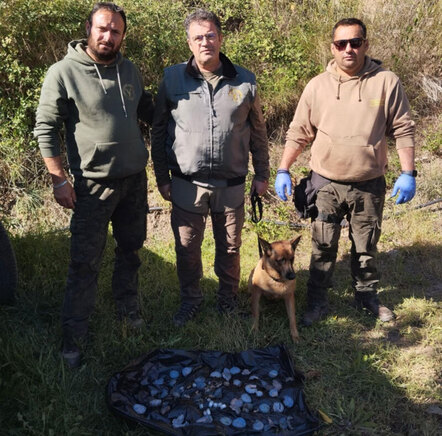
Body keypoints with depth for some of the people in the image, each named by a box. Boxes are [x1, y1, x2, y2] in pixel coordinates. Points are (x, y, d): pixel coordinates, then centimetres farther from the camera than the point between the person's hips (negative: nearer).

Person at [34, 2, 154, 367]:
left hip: (135, 179, 5)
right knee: (86, 262, -1)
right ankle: (74, 334, 14)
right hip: (93, 185, -5)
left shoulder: (130, 71, 6)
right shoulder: (63, 73, -10)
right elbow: (45, 129, -9)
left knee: (131, 249, 18)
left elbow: (148, 110, 20)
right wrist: (59, 180, -12)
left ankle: (128, 307, 38)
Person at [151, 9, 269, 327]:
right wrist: (162, 177, 3)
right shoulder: (173, 78, -2)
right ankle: (190, 299, 35)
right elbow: (159, 132, 4)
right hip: (187, 184, 0)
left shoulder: (244, 81, 0)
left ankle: (228, 298, 38)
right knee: (187, 248, 12)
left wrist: (262, 175, 9)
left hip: (232, 184, 1)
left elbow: (258, 132, 8)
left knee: (230, 247, 15)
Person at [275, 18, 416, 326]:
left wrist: (408, 173, -6)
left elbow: (403, 130, 0)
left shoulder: (386, 82, -4)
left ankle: (367, 296, 36)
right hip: (326, 184, 0)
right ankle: (317, 302, 25)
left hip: (370, 185, 0)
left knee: (366, 246, 16)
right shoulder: (318, 86, -1)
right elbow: (299, 133, 3)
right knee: (323, 248, 9)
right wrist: (283, 171, -3)